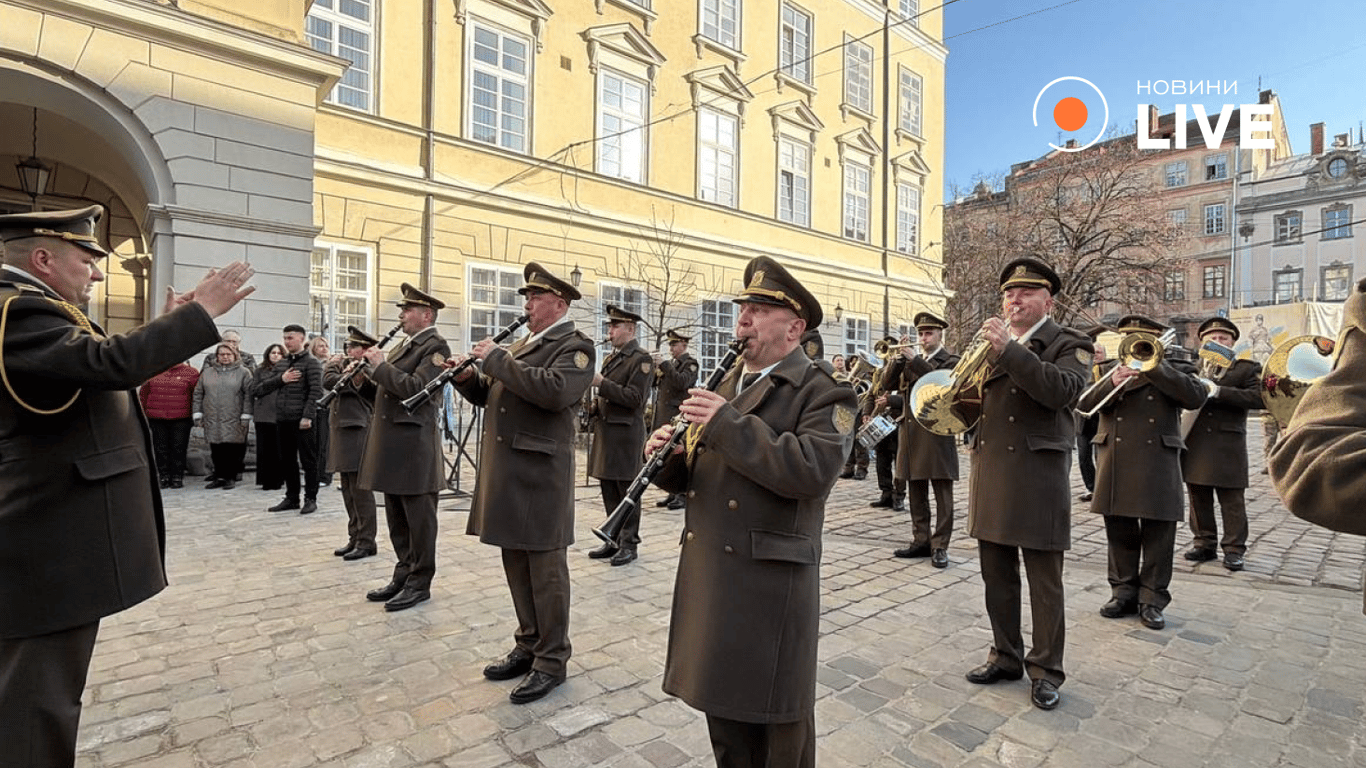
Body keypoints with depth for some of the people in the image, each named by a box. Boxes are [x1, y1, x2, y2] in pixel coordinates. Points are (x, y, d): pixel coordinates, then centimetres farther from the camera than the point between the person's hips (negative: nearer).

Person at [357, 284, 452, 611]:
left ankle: (419, 583, 13)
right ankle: (403, 575, 28)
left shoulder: (435, 346, -10)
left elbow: (414, 387, -22)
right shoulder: (405, 345, 18)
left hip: (414, 446, -9)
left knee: (419, 520, 2)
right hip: (392, 446, 9)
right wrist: (373, 364, 8)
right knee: (397, 520, 16)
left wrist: (380, 364, -14)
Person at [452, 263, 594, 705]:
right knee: (517, 564, 16)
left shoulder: (575, 346, -8)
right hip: (505, 473, 8)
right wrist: (468, 378, 2)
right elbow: (489, 396, 23)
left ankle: (552, 660, 15)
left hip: (540, 474, -8)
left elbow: (554, 390, -28)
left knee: (545, 568, 2)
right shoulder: (520, 346, 18)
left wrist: (497, 359, -20)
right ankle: (528, 645, 31)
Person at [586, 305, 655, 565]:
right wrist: (595, 406, 8)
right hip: (605, 431, 8)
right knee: (609, 491, 13)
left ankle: (629, 543, 12)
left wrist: (601, 383, -19)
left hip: (626, 434, -8)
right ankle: (614, 540, 25)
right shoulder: (610, 358, 18)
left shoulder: (641, 359, -9)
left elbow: (633, 398, -17)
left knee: (627, 491, 0)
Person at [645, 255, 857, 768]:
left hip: (769, 582, -6)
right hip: (706, 576, 6)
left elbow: (812, 471, -26)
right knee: (721, 706, 20)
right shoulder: (725, 385, 14)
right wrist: (668, 459, -7)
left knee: (775, 722, 11)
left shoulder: (822, 393, -9)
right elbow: (696, 475, 16)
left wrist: (728, 422, -25)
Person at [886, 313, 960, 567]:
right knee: (917, 492, 11)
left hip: (937, 431, -6)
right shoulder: (911, 359, 16)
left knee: (942, 493, -1)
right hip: (911, 430, 6)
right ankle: (921, 541, 20)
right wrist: (898, 358, -9)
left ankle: (940, 546, 5)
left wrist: (915, 360, -21)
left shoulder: (950, 360, 1)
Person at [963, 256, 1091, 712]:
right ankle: (1006, 656, 29)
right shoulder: (991, 342, 15)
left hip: (1038, 475, -5)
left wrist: (1009, 350, -26)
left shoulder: (1068, 344, 0)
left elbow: (1062, 390, -21)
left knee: (1044, 580, 5)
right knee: (996, 576, 13)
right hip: (989, 473, 5)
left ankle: (1046, 669, 20)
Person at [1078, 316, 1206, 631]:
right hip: (1115, 466, 2)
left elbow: (1196, 397, -13)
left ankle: (1152, 600, 14)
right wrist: (1112, 383, -21)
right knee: (1120, 534, 9)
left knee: (1158, 537, 3)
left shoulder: (1170, 371, 7)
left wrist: (1152, 366, -17)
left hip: (1157, 466, -2)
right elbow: (1084, 403, -3)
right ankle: (1124, 593, 21)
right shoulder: (1109, 370, 12)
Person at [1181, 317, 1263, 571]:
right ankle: (1204, 543, 19)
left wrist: (1217, 391, -18)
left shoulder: (1247, 368, 4)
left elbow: (1258, 397, -11)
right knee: (1198, 498, 9)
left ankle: (1234, 549, 10)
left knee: (1231, 500, 2)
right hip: (1194, 443, 3)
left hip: (1227, 446, -3)